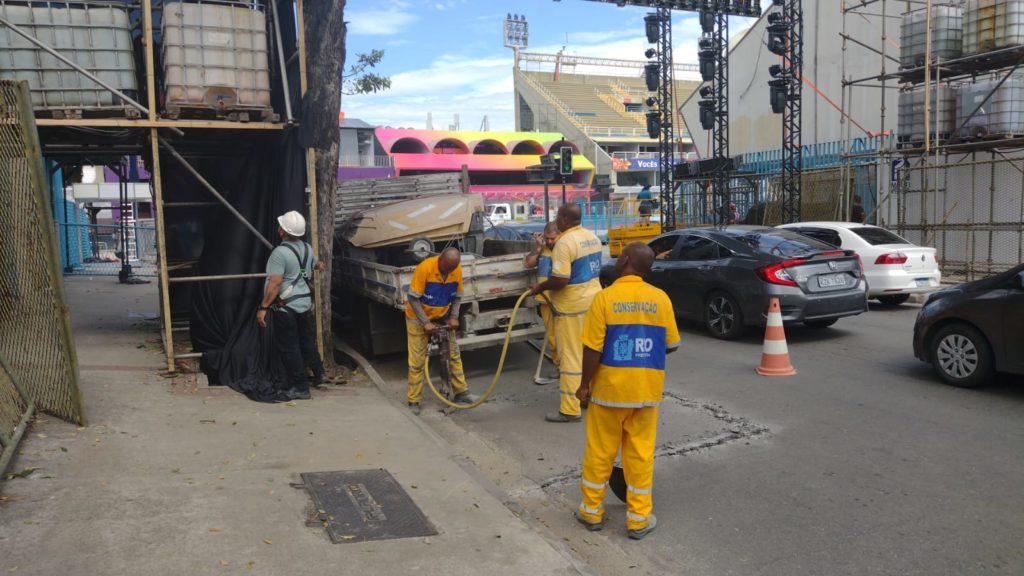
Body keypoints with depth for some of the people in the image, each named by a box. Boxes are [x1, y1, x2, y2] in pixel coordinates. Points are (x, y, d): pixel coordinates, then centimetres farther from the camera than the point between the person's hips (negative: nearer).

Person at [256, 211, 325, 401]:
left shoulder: (280, 252, -19)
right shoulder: (307, 248, 5)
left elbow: (275, 283, -24)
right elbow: (315, 264, 28)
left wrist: (263, 307, -20)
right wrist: (319, 266, 52)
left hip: (286, 307, -8)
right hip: (305, 304, 8)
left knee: (289, 348, 1)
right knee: (306, 340, 24)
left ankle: (300, 388, 5)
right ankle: (319, 373, 35)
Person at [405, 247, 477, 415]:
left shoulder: (457, 270, -13)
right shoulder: (425, 268, -27)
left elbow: (457, 296, 1)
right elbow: (413, 298, -23)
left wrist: (454, 317, -12)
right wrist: (426, 322, -25)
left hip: (443, 318, 4)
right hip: (419, 319, -4)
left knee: (454, 354, 5)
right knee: (417, 361, -2)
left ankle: (461, 393, 16)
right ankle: (413, 401, 8)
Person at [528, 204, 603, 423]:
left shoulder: (565, 242, -21)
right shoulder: (592, 237, 7)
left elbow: (560, 280, -25)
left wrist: (540, 287, -10)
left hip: (572, 306, -9)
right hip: (593, 300, 9)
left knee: (571, 357, -4)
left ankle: (570, 410, 0)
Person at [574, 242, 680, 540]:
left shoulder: (605, 298, -13)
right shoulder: (660, 298, -4)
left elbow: (593, 349, -14)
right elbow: (671, 344, 3)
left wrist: (584, 384, -2)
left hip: (610, 387, -2)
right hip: (647, 389, 2)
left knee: (600, 451, 12)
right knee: (641, 452, 12)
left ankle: (592, 511, 26)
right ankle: (639, 519, 19)